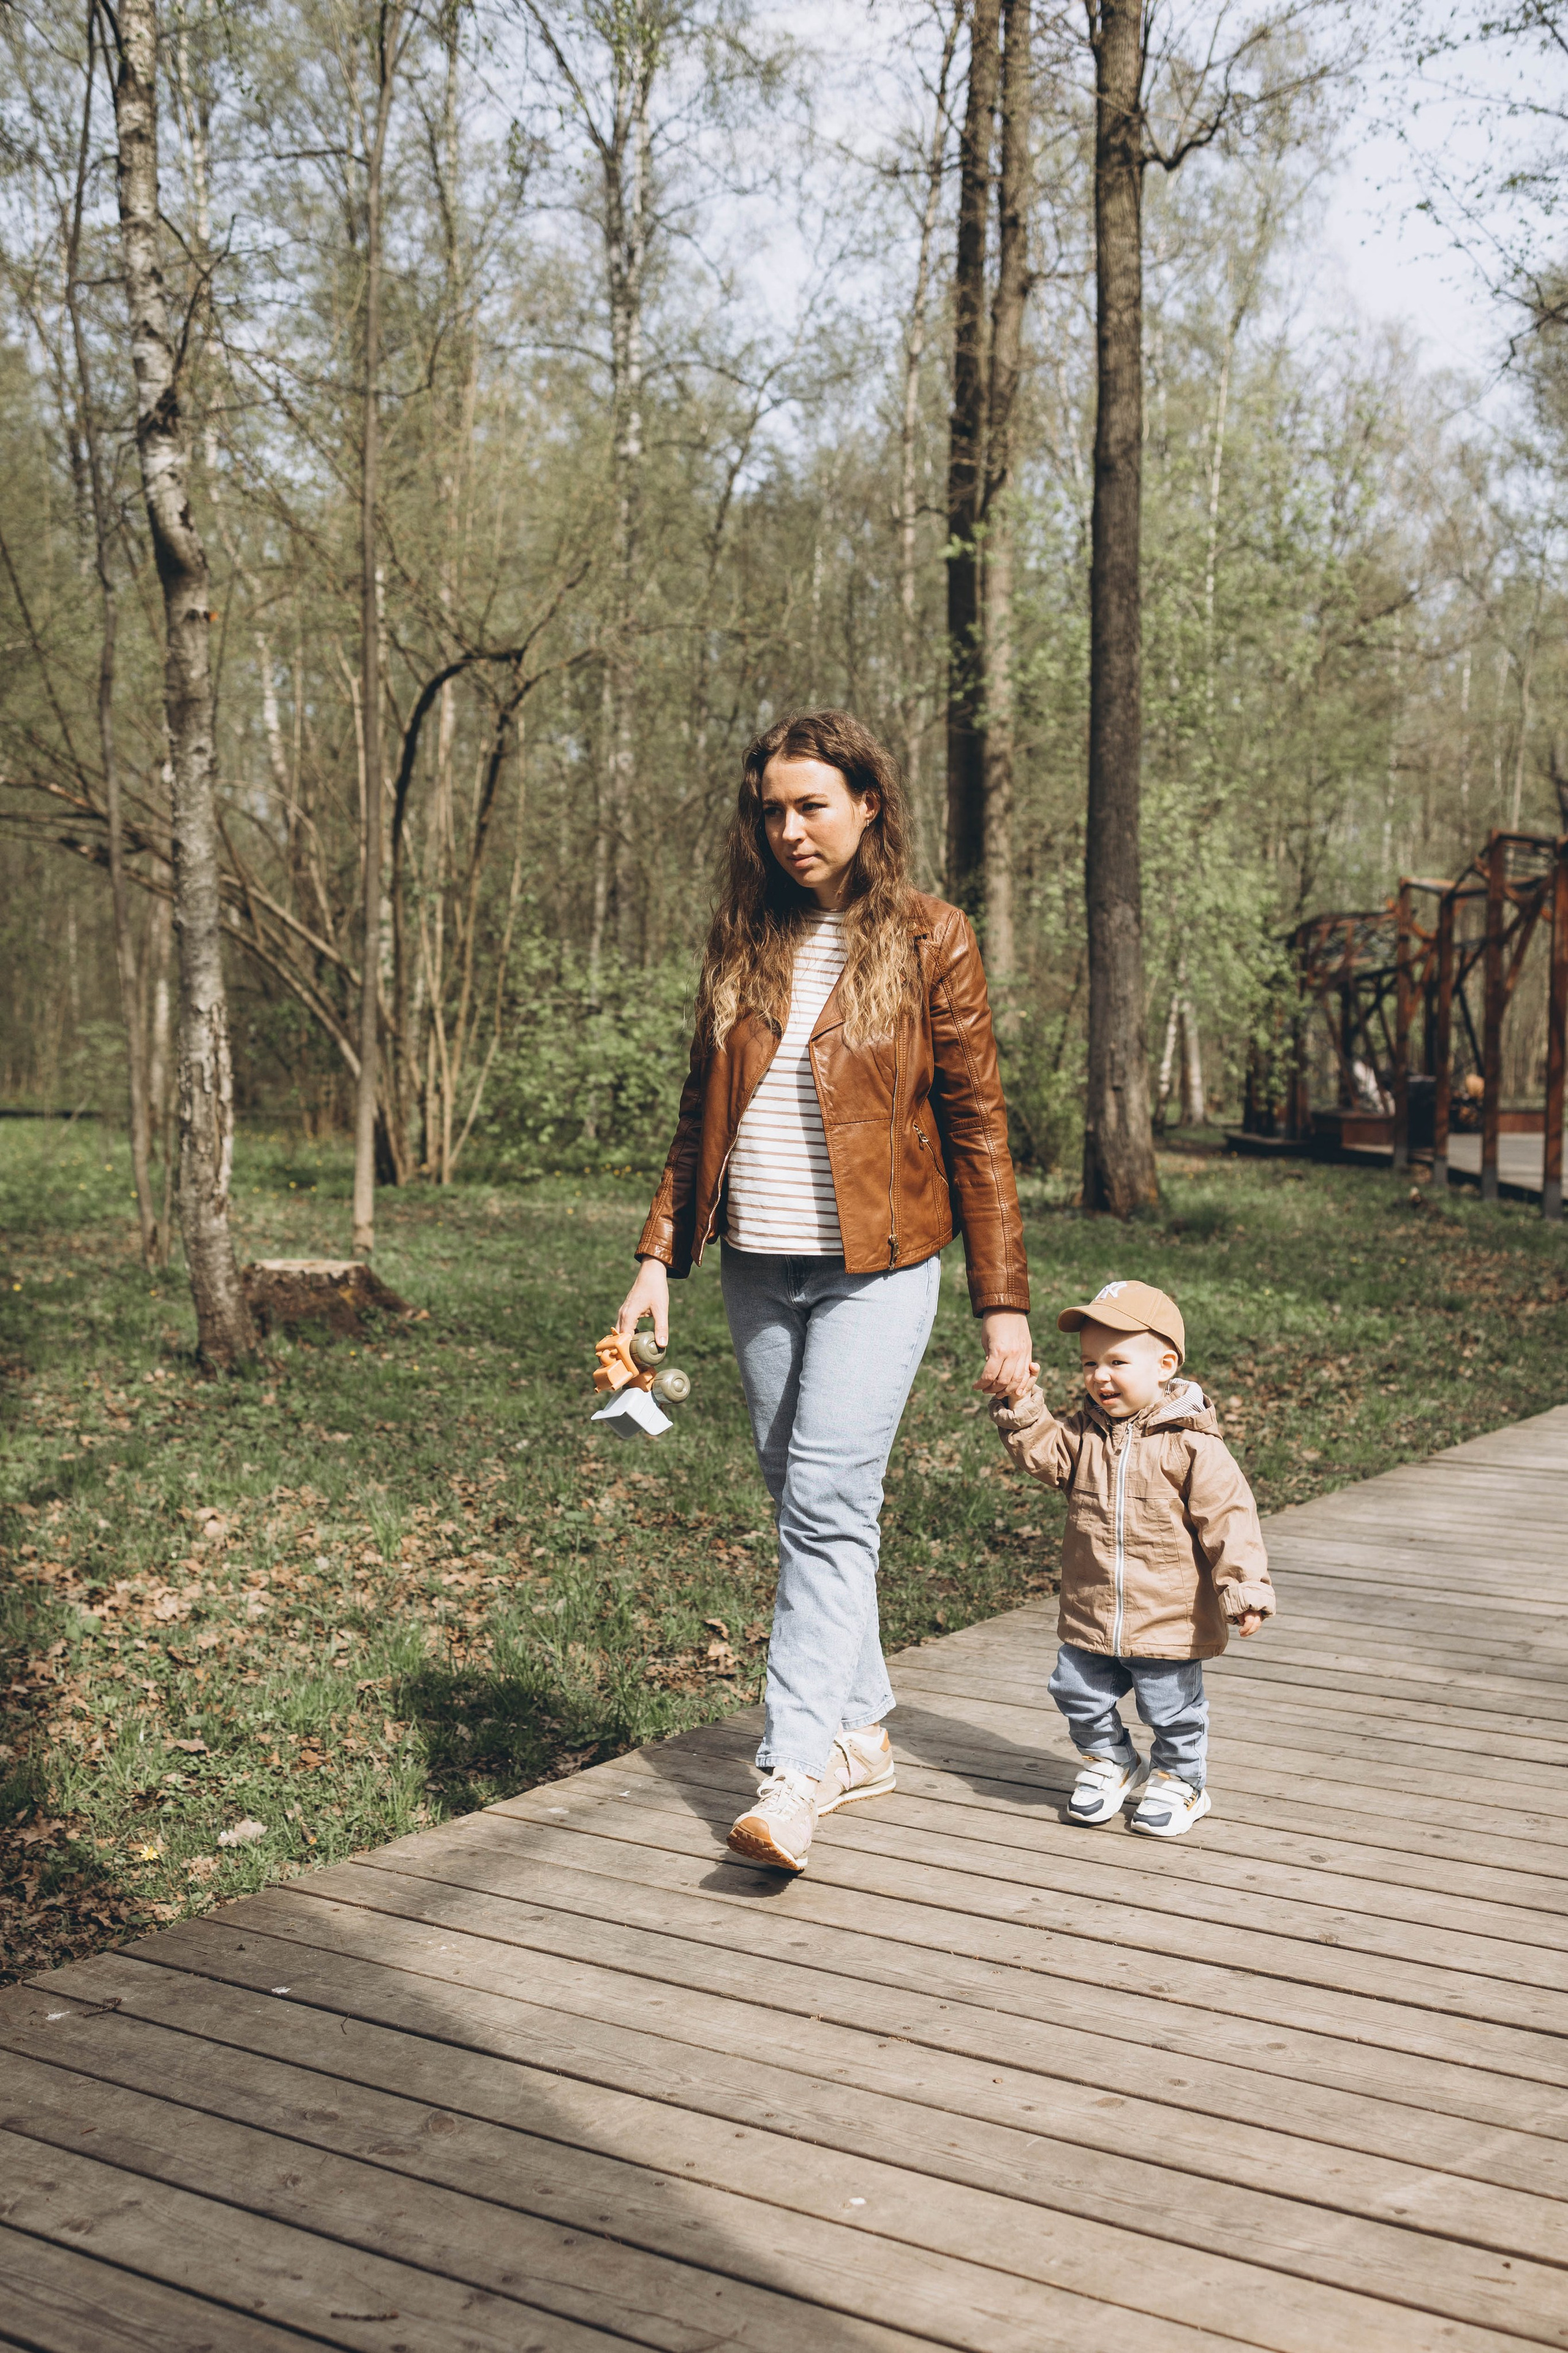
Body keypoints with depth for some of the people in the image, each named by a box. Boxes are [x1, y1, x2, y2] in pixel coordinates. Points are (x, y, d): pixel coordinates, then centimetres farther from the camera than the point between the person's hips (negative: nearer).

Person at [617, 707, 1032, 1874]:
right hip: (758, 1270, 5)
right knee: (807, 1506, 10)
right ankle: (862, 1733, 24)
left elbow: (978, 1129, -3)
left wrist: (1005, 1305, -6)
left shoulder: (929, 941, -3)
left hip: (876, 1270, -5)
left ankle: (796, 1773, -10)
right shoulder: (744, 939, 10)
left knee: (827, 1506, -13)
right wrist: (660, 1256, 8)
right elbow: (701, 1114, 15)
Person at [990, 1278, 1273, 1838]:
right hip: (1090, 1618, 5)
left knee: (1173, 1712, 9)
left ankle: (1178, 1781, 33)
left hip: (1168, 1621, -5)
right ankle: (1112, 1764, 38)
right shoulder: (1085, 1432, 2)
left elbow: (1228, 1520, -15)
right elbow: (1041, 1452, -7)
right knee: (1080, 1696, 14)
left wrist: (1245, 1590, -20)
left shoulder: (1191, 1445, -15)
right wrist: (1021, 1403, -21)